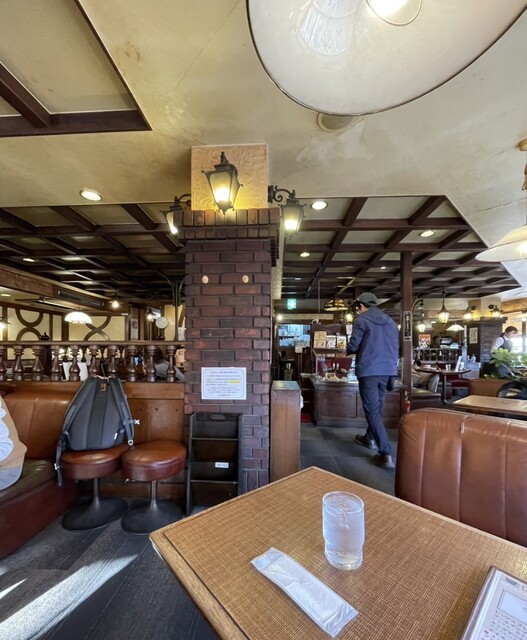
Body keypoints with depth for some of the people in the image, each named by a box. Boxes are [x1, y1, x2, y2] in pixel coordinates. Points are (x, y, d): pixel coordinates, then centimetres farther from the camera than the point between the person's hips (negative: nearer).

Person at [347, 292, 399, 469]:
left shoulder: (361, 321, -6)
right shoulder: (390, 322, 13)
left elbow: (353, 346, -7)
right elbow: (396, 347, 16)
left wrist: (348, 351, 15)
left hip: (368, 370, -7)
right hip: (387, 370, 7)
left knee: (372, 410, -2)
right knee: (377, 406, 21)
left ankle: (386, 454, -5)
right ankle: (370, 438, 39)